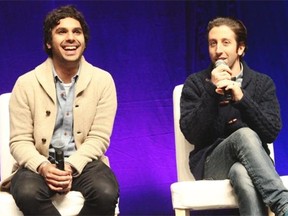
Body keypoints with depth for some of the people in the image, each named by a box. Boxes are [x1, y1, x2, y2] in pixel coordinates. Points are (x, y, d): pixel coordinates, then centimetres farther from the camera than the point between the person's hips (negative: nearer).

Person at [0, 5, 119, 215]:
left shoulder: (103, 81, 1)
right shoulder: (26, 84, 0)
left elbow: (99, 138, -3)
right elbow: (20, 141, -2)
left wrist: (71, 168, -20)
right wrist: (43, 167, -23)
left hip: (84, 162, 1)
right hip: (39, 164, 0)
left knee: (106, 193, -32)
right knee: (27, 193, -35)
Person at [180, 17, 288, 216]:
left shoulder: (263, 83, 8)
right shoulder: (195, 83, 6)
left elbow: (272, 132, -5)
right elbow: (191, 134, -7)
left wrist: (241, 98, -18)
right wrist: (212, 91, -16)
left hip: (252, 161, 1)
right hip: (210, 163, 0)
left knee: (242, 174, -41)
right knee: (245, 135, -35)